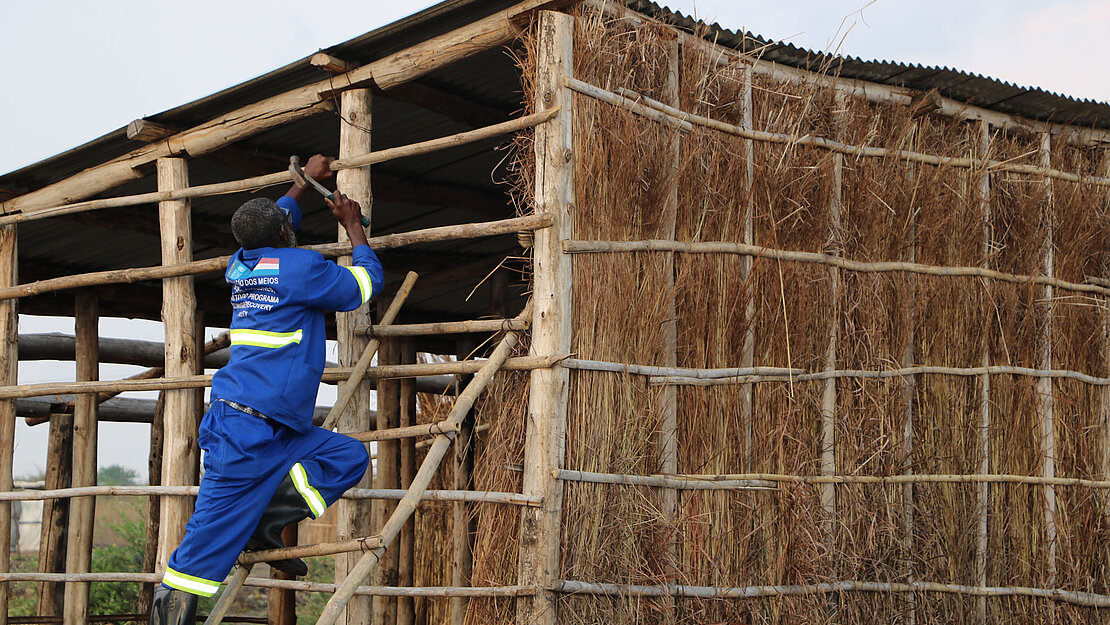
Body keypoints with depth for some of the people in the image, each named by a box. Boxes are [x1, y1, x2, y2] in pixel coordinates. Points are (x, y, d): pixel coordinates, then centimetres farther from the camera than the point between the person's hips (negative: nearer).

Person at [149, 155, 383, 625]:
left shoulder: (239, 266, 14)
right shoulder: (301, 266, -9)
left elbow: (274, 221, 37)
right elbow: (366, 284, 6)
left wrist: (304, 181, 47)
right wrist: (353, 226, 18)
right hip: (248, 433, -9)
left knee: (351, 456, 7)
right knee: (211, 540, -8)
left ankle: (264, 522, -3)